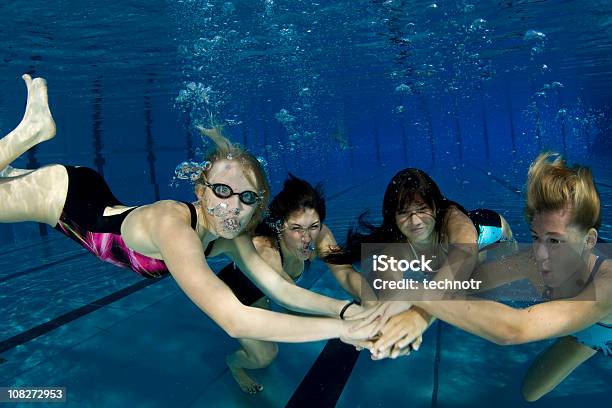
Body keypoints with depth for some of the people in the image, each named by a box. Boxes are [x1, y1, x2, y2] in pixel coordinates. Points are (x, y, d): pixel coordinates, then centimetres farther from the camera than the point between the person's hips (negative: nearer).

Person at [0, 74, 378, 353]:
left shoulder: (229, 235, -23)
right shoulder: (173, 225, -46)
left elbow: (283, 290, -21)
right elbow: (234, 320, -55)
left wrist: (351, 308, -36)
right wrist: (345, 329, -54)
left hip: (100, 202, 6)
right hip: (62, 194, -5)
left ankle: (35, 130, 38)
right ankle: (33, 130, 16)